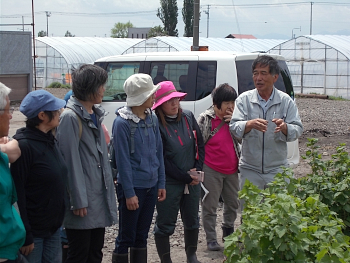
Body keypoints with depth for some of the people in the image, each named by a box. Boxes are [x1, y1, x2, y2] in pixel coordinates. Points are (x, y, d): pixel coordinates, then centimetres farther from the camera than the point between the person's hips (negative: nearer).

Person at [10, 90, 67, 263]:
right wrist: (25, 235, -20)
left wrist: (59, 220, 15)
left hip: (53, 226, 8)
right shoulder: (24, 146, -18)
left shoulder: (49, 141, 8)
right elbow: (18, 192, -20)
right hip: (33, 230, -8)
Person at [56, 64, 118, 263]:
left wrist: (109, 183, 13)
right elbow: (71, 161, -18)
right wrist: (78, 201, -18)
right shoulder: (71, 117, -16)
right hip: (83, 201, -8)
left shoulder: (95, 115, 12)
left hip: (99, 197, 8)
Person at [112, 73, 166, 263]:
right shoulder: (122, 123, -14)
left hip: (151, 186, 6)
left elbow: (158, 153, 10)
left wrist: (161, 183, 8)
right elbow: (123, 160, -15)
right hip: (133, 187, -6)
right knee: (126, 238, 3)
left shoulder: (152, 119, 5)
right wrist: (129, 193, -15)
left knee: (142, 236, 15)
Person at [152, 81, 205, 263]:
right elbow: (162, 160, -14)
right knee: (165, 224, 3)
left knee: (192, 220, 18)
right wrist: (186, 178, -11)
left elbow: (200, 145, 9)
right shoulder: (157, 125, -14)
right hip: (169, 183, -6)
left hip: (192, 180, 6)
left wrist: (197, 169, -4)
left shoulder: (188, 117, 2)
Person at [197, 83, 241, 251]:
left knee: (233, 203, 18)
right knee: (210, 206, 2)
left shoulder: (233, 118, 4)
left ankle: (228, 233, 40)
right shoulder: (206, 119, -10)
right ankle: (211, 239, 14)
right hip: (211, 171, -5)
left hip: (231, 171, 6)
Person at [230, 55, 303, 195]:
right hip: (250, 169, 0)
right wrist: (250, 124, -31)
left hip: (277, 169, 0)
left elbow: (297, 129, -2)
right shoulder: (244, 99, 1)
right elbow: (234, 127, -9)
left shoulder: (286, 101, 2)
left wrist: (284, 127, -25)